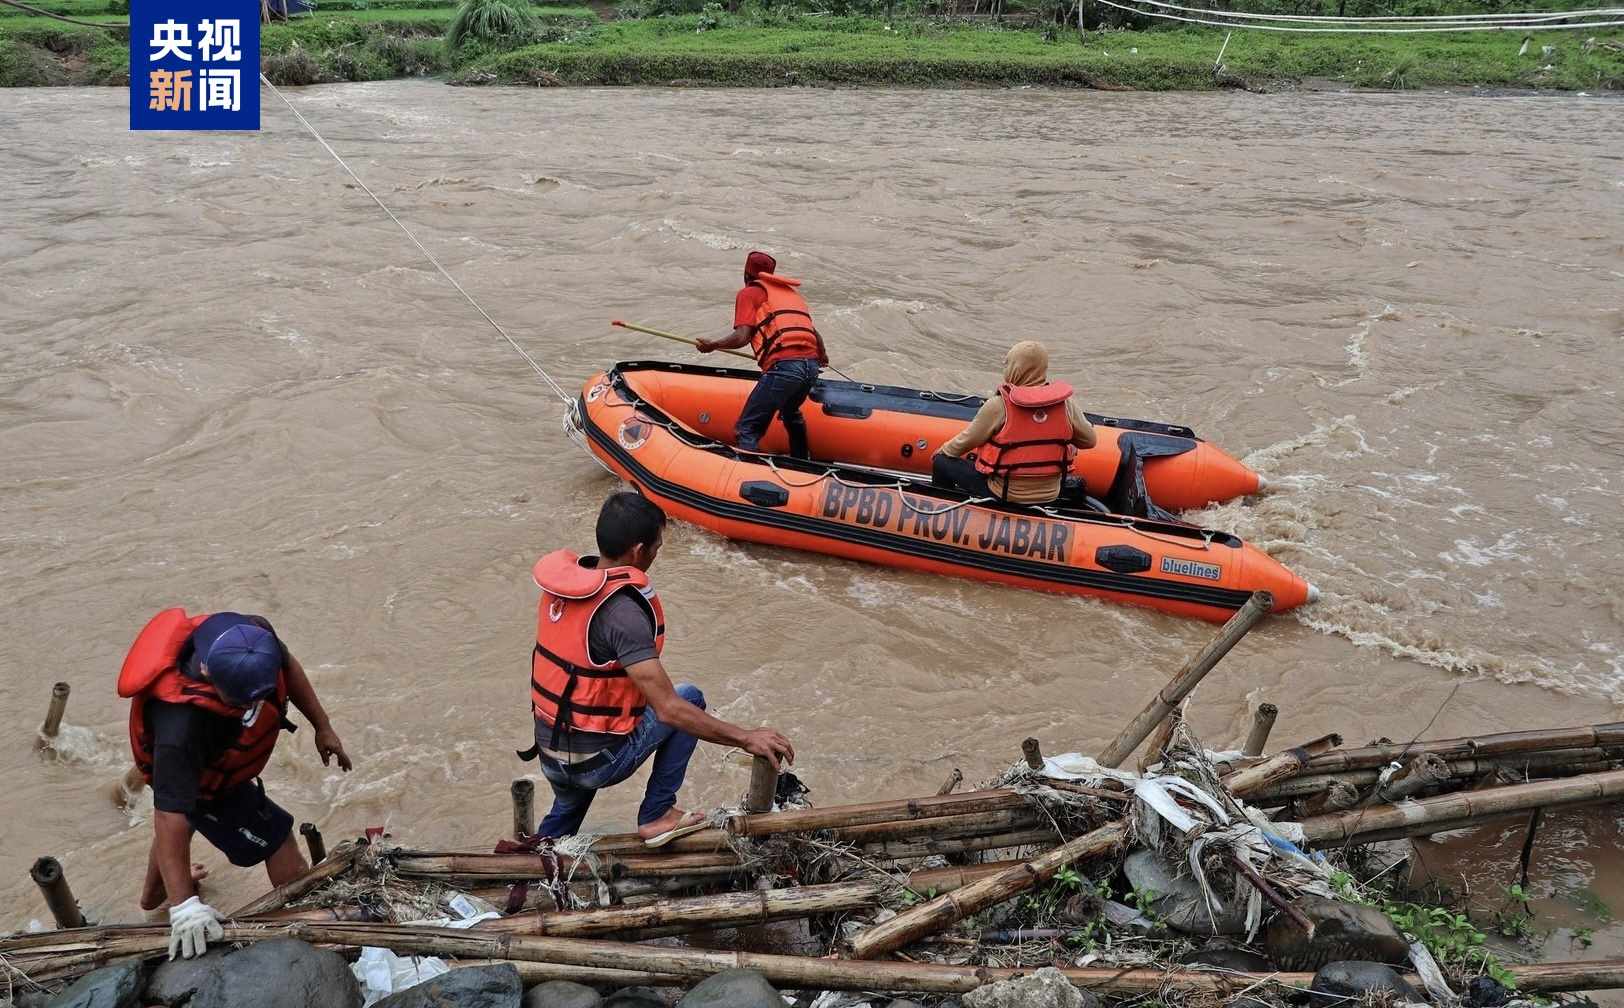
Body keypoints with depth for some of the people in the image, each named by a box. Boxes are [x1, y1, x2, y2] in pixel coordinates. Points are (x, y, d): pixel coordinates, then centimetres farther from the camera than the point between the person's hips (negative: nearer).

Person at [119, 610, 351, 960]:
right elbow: (169, 816, -45)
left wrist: (323, 727, -2)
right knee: (275, 840, 2)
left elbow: (288, 666, -11)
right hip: (204, 785, -8)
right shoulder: (181, 728, -50)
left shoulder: (251, 635, -34)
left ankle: (153, 893, 67)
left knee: (193, 811, 35)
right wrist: (183, 905, -45)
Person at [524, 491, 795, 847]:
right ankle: (656, 815, 10)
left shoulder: (562, 583, -2)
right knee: (689, 698, 9)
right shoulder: (622, 610, -27)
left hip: (548, 752, 7)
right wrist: (746, 738, -24)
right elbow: (668, 710, -29)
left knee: (566, 812, 38)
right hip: (597, 761, -7)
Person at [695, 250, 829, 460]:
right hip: (811, 366, 8)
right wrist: (822, 356, 48)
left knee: (747, 431, -7)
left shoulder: (749, 293, 10)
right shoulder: (792, 292, 29)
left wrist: (712, 345, 11)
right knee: (791, 413, 36)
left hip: (783, 366, -8)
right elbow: (814, 332, 28)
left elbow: (742, 337, -4)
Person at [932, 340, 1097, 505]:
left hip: (1004, 496, -5)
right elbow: (1089, 440, 5)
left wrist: (942, 452, 14)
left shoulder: (999, 406, -18)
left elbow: (966, 441, -6)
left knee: (942, 462, 12)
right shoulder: (1065, 403, -7)